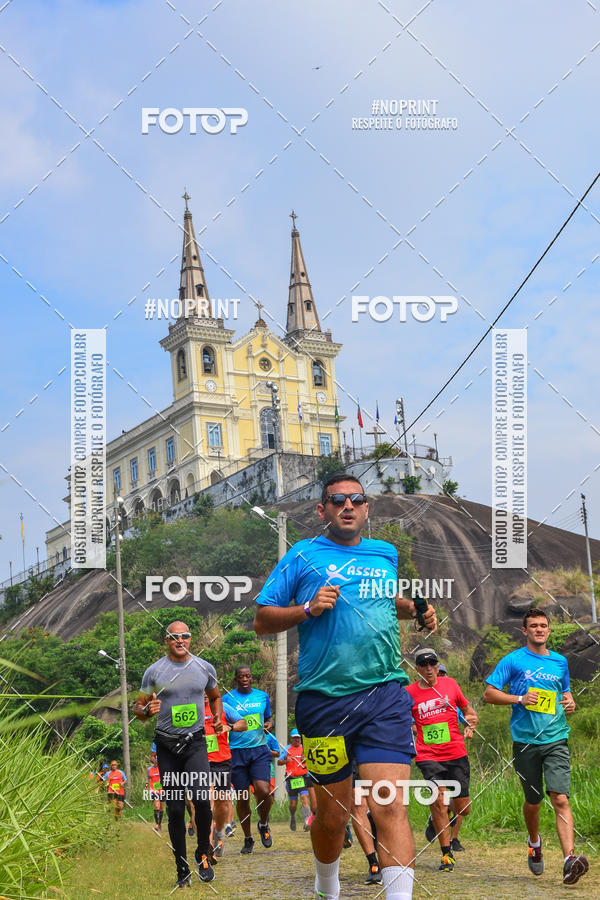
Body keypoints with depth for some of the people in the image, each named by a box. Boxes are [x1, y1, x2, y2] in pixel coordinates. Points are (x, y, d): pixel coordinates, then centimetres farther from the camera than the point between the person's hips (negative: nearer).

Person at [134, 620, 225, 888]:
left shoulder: (205, 668, 5)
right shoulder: (154, 671, -1)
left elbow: (215, 697, 23)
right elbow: (138, 708, 5)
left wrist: (217, 718, 5)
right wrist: (147, 710, -18)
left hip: (195, 742, 0)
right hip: (167, 745, 0)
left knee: (201, 798, -20)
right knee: (175, 809, 2)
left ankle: (203, 855, 2)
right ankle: (182, 869, 13)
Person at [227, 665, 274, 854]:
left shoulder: (262, 696, 9)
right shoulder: (228, 699, 1)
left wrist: (268, 724, 1)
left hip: (259, 750, 1)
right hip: (237, 752, -1)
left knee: (263, 790, -18)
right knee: (242, 798, 2)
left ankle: (263, 824, 12)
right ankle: (248, 839, 19)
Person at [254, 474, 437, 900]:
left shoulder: (387, 554, 15)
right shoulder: (303, 556, 4)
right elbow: (262, 620, 4)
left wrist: (417, 610, 14)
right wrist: (308, 609, -12)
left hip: (385, 696, 2)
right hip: (324, 700, -1)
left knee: (390, 807, -15)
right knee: (333, 815, 10)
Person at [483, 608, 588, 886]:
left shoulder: (560, 661, 12)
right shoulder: (513, 660, 1)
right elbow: (489, 694, -1)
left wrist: (570, 701, 5)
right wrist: (519, 699, -14)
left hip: (556, 740, 1)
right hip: (525, 741, -1)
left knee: (560, 798, -14)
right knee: (533, 801, 11)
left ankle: (569, 859, -23)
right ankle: (534, 842, 40)